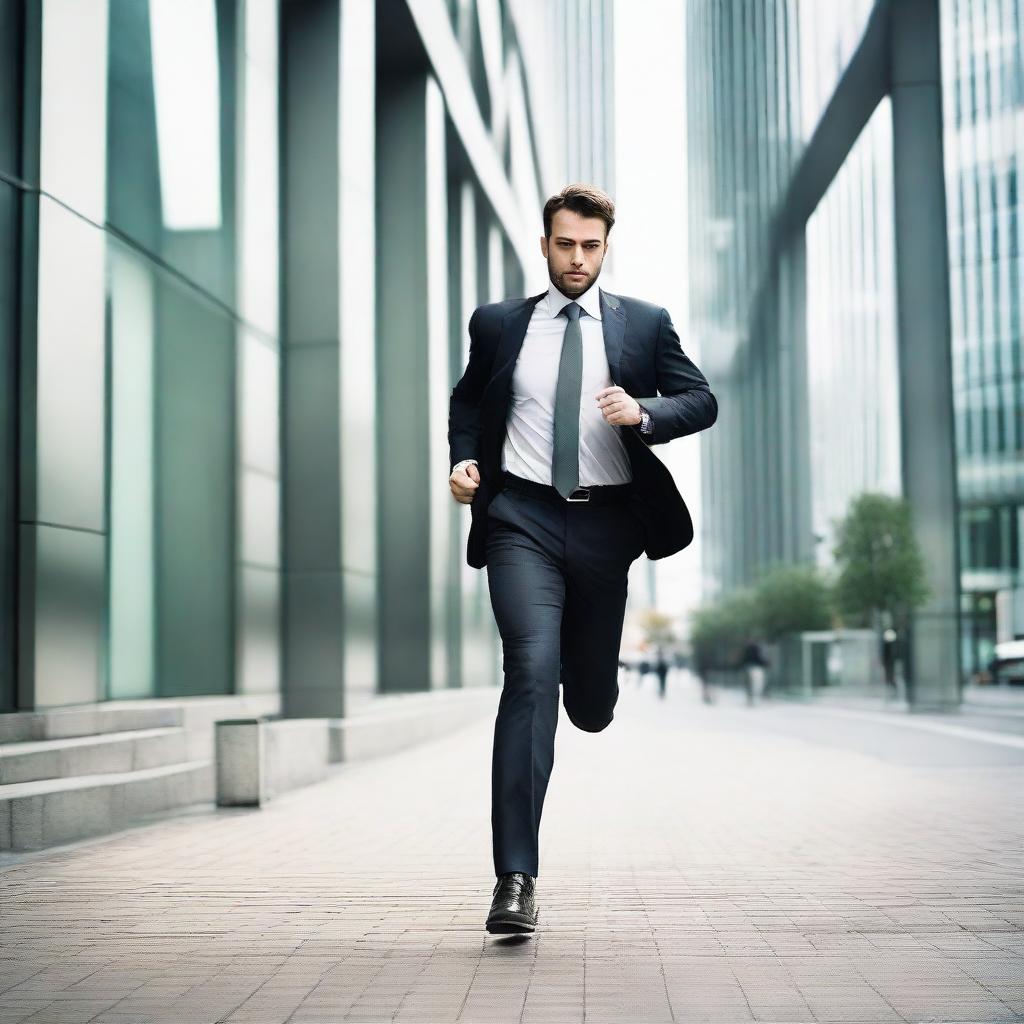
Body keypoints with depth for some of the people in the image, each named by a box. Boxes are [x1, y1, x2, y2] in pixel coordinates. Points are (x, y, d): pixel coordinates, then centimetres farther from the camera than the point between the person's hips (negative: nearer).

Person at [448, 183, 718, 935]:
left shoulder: (644, 324, 8)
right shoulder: (498, 324, 10)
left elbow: (702, 401, 6)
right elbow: (467, 399, 24)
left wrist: (644, 412, -15)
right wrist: (464, 459, 5)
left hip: (605, 521, 1)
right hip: (522, 518, -1)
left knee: (591, 708, 9)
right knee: (531, 673, -19)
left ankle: (592, 669, 52)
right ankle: (516, 877, -19)